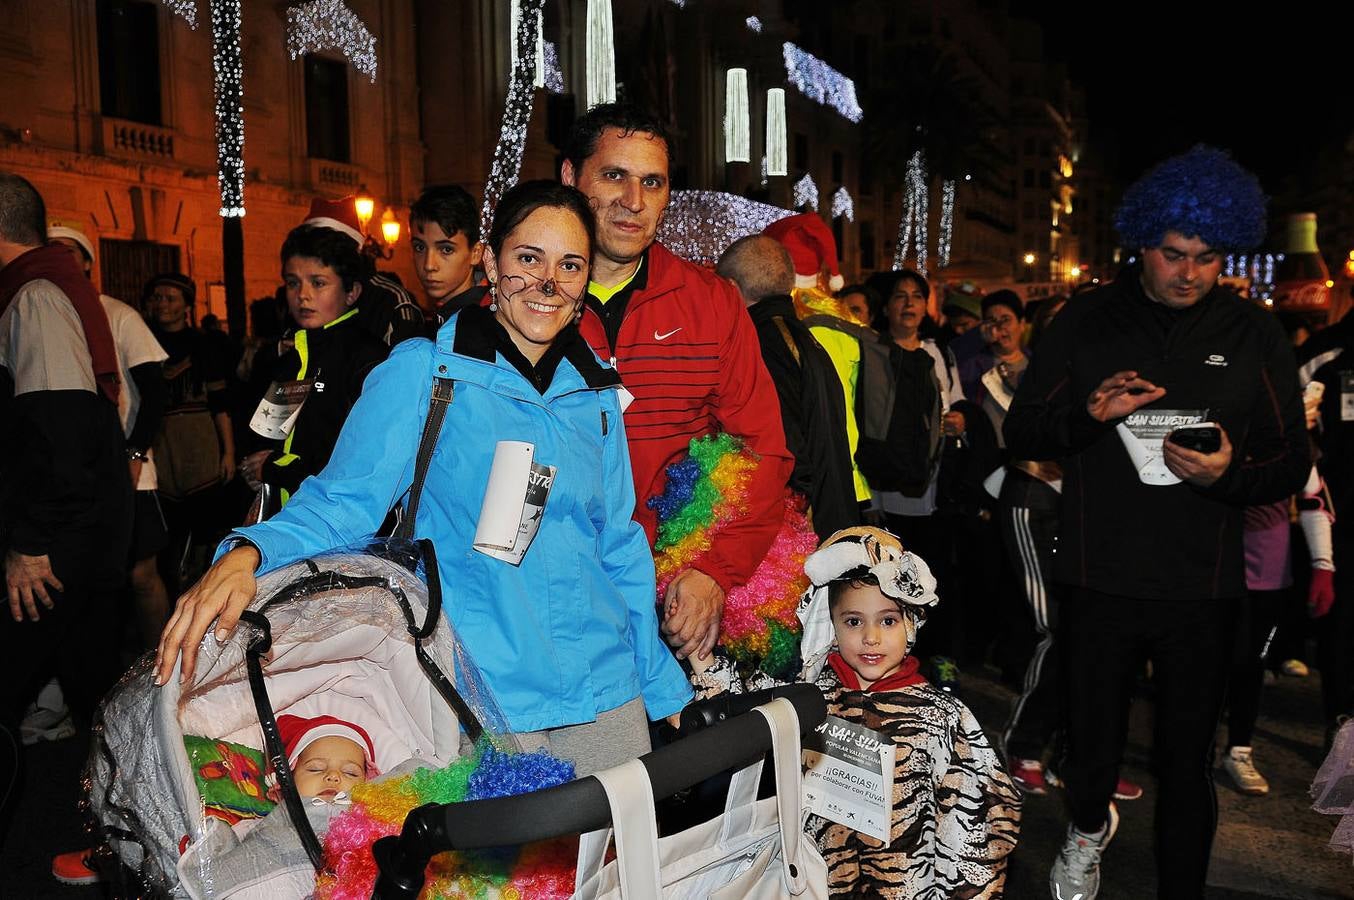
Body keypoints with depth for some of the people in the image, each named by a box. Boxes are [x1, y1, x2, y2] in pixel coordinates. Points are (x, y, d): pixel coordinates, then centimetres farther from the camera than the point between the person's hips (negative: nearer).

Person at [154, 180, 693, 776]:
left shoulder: (597, 394, 8)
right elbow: (343, 501, -8)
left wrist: (664, 684, 16)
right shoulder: (421, 372, -6)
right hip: (482, 692, -4)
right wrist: (246, 555, -28)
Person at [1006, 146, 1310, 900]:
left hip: (1203, 590, 0)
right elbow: (1021, 430, 0)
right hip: (1098, 579, 0)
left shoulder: (1255, 335, 3)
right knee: (1093, 747, 13)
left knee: (1188, 765, 10)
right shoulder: (1087, 322, 2)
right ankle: (1090, 825, 47)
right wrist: (1089, 413, -19)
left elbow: (1293, 462, 4)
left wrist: (1231, 473, -18)